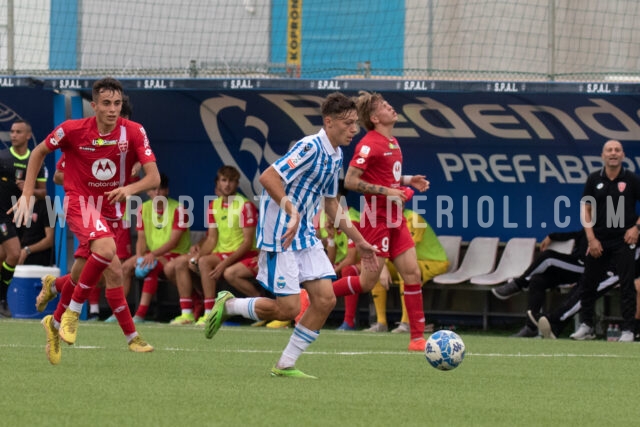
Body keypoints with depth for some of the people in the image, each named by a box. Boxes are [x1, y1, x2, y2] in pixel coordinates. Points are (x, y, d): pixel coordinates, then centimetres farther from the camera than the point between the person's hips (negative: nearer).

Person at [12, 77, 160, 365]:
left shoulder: (134, 132, -10)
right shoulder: (73, 130, -12)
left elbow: (154, 178, -15)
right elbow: (39, 152, 6)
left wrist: (130, 188, -36)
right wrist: (26, 195, 0)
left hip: (110, 210, 4)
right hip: (80, 201, -4)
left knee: (83, 276, 8)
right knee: (106, 248, -33)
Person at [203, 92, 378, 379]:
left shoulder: (335, 156, 11)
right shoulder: (310, 147, -18)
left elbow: (331, 204, 23)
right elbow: (268, 178, -25)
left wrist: (359, 242, 24)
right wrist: (293, 212, -34)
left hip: (305, 236, 9)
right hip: (280, 236, -9)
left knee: (325, 299, -3)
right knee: (288, 309, -9)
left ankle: (285, 365, 7)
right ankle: (228, 305, 16)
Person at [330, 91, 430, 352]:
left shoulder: (392, 143, 13)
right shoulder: (370, 144, -14)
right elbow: (350, 181, -19)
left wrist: (408, 180, 12)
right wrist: (386, 191, -21)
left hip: (395, 221, 8)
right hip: (377, 220, -8)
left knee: (412, 273, 1)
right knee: (367, 282, -6)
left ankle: (418, 337, 3)